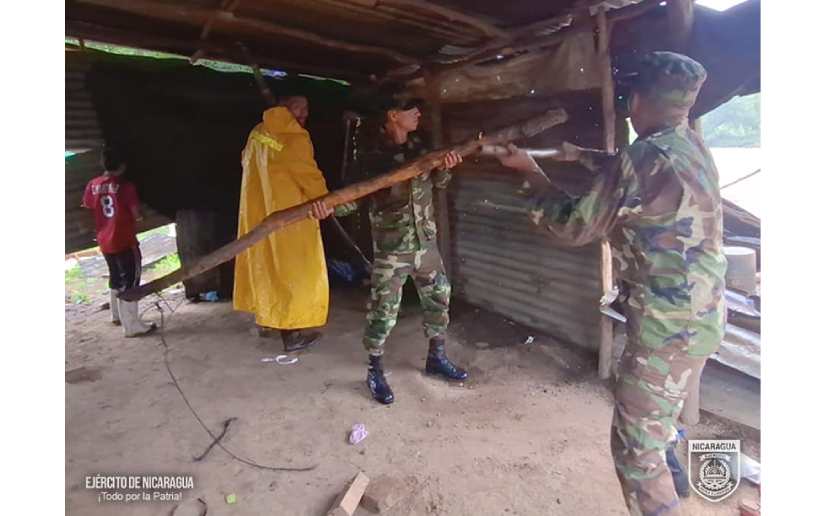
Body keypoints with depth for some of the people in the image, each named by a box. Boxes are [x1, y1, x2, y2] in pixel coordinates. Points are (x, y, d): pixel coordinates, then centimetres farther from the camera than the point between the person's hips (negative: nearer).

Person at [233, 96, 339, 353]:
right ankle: (293, 330, 1)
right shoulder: (295, 137, -14)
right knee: (294, 267, -1)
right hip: (288, 212, -8)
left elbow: (247, 163, 22)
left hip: (257, 211, 8)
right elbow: (309, 174, -12)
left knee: (265, 261, 18)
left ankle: (265, 318, 31)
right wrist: (324, 199, 1)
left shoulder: (257, 133, 10)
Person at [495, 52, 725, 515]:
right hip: (700, 312, 10)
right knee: (658, 410, 32)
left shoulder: (646, 158, -24)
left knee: (634, 442, 0)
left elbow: (574, 227, -14)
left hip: (670, 322, -10)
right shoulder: (692, 145, 3)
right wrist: (581, 156, 34)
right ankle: (668, 470, 57)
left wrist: (531, 170, -3)